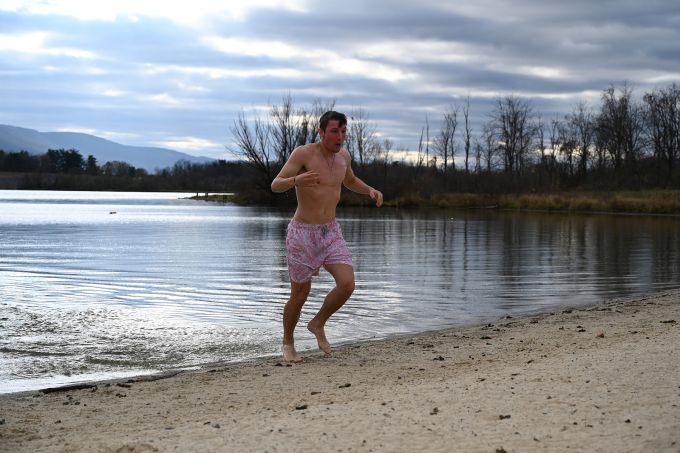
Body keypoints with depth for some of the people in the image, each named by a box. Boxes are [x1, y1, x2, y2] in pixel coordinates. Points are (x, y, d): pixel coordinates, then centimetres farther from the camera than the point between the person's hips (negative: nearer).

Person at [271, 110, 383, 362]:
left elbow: (350, 181, 25)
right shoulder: (303, 153, -15)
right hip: (302, 234, -5)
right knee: (300, 294, 4)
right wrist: (296, 180, -42)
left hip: (331, 233, 5)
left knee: (347, 284, -13)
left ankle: (318, 325, 14)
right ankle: (287, 343, 29)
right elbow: (276, 186, -20)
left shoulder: (343, 156, 4)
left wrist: (370, 190, 5)